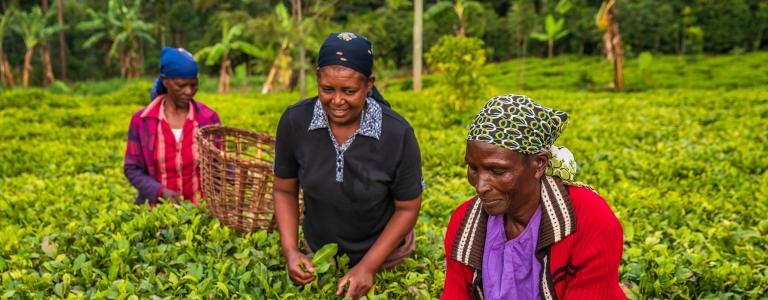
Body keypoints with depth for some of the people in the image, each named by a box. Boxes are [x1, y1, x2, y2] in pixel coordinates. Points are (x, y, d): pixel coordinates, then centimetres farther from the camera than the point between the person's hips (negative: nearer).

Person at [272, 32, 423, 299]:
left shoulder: (397, 134, -26)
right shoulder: (294, 121, -20)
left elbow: (407, 208, -14)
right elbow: (284, 190, -6)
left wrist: (367, 267, -18)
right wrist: (290, 251, -18)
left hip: (383, 251, -2)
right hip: (318, 251, 2)